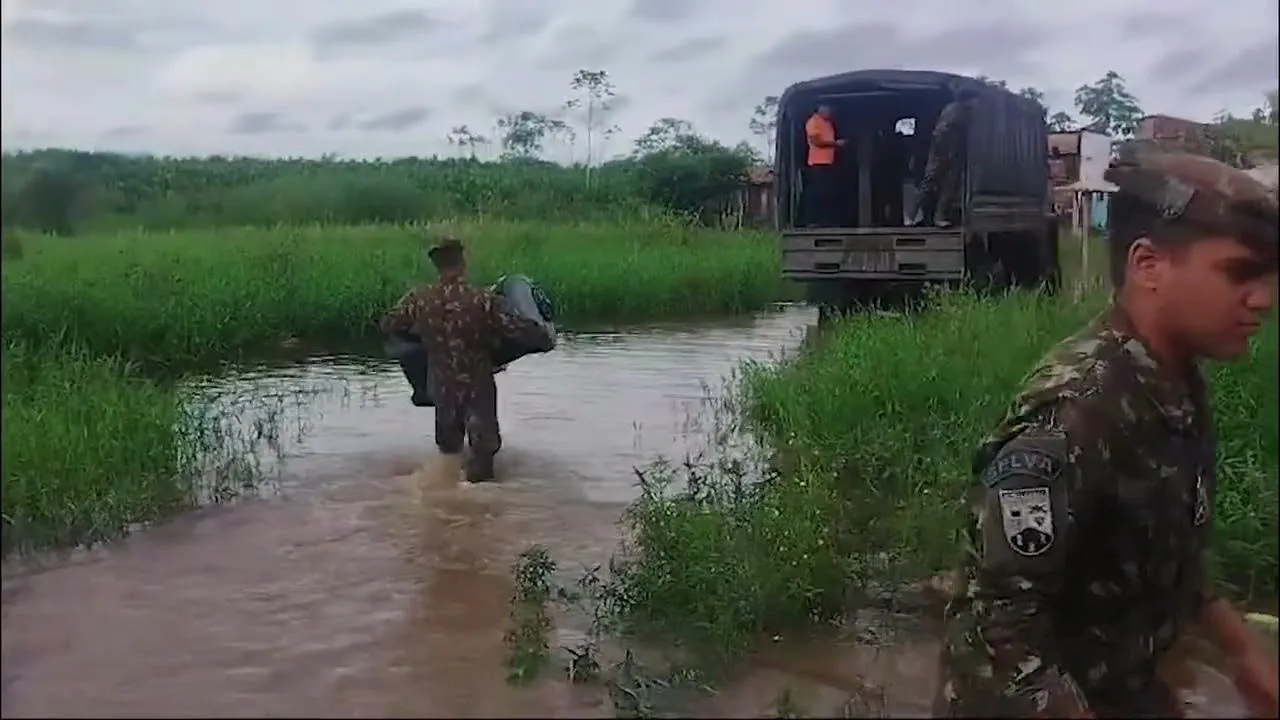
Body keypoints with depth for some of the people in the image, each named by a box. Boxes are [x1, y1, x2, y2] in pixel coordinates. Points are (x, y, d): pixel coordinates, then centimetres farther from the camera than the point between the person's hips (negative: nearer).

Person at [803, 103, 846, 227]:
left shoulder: (828, 123, 21)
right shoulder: (813, 122, -7)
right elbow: (816, 141, -17)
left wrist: (838, 143, 11)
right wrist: (835, 143, -13)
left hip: (829, 162, 9)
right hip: (817, 163, -9)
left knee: (829, 193, 5)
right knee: (816, 193, -9)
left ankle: (828, 220, 8)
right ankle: (812, 221, -8)